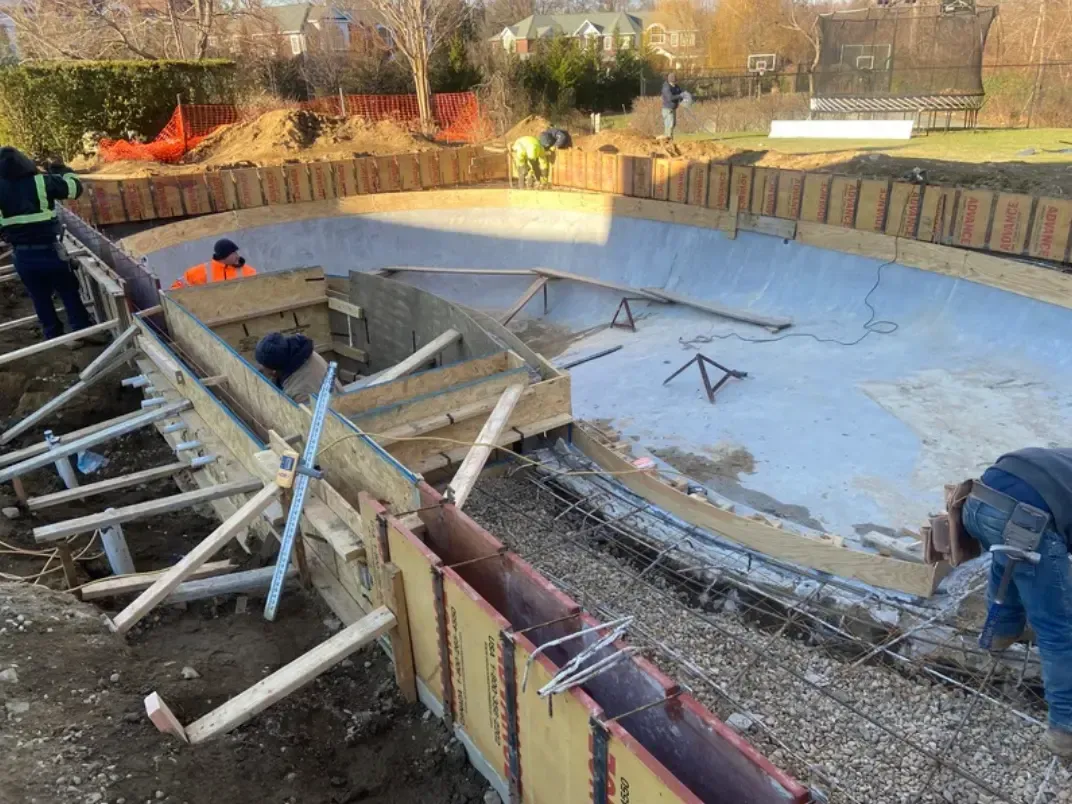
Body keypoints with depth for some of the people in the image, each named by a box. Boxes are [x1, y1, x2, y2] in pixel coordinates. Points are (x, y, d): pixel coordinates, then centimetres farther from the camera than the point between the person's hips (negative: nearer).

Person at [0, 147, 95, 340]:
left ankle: (54, 336, 25)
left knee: (40, 298, 15)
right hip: (49, 250, -3)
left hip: (22, 255, 3)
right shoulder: (41, 181, -9)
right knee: (69, 293, 10)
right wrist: (64, 171, 17)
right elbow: (75, 188, 0)